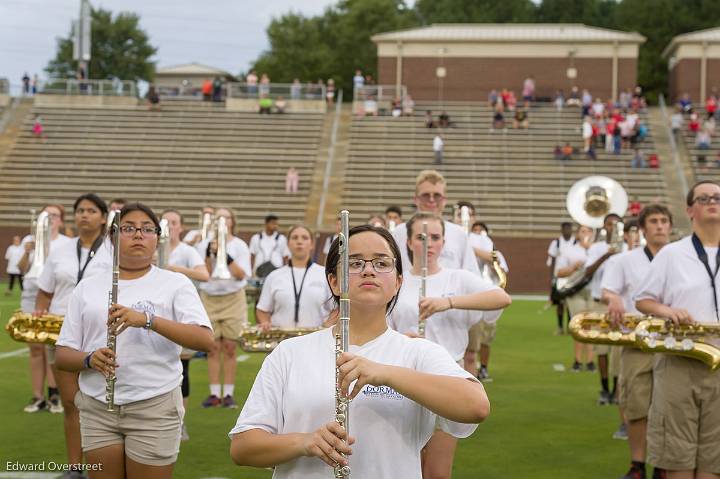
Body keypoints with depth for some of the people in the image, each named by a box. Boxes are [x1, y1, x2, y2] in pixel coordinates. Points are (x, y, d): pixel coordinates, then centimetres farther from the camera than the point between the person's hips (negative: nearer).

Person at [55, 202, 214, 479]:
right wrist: (90, 359, -14)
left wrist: (148, 319, -26)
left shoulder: (175, 284, 0)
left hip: (155, 407, -3)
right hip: (97, 407, 3)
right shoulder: (88, 287, 9)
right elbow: (63, 355, 9)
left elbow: (205, 341, -14)